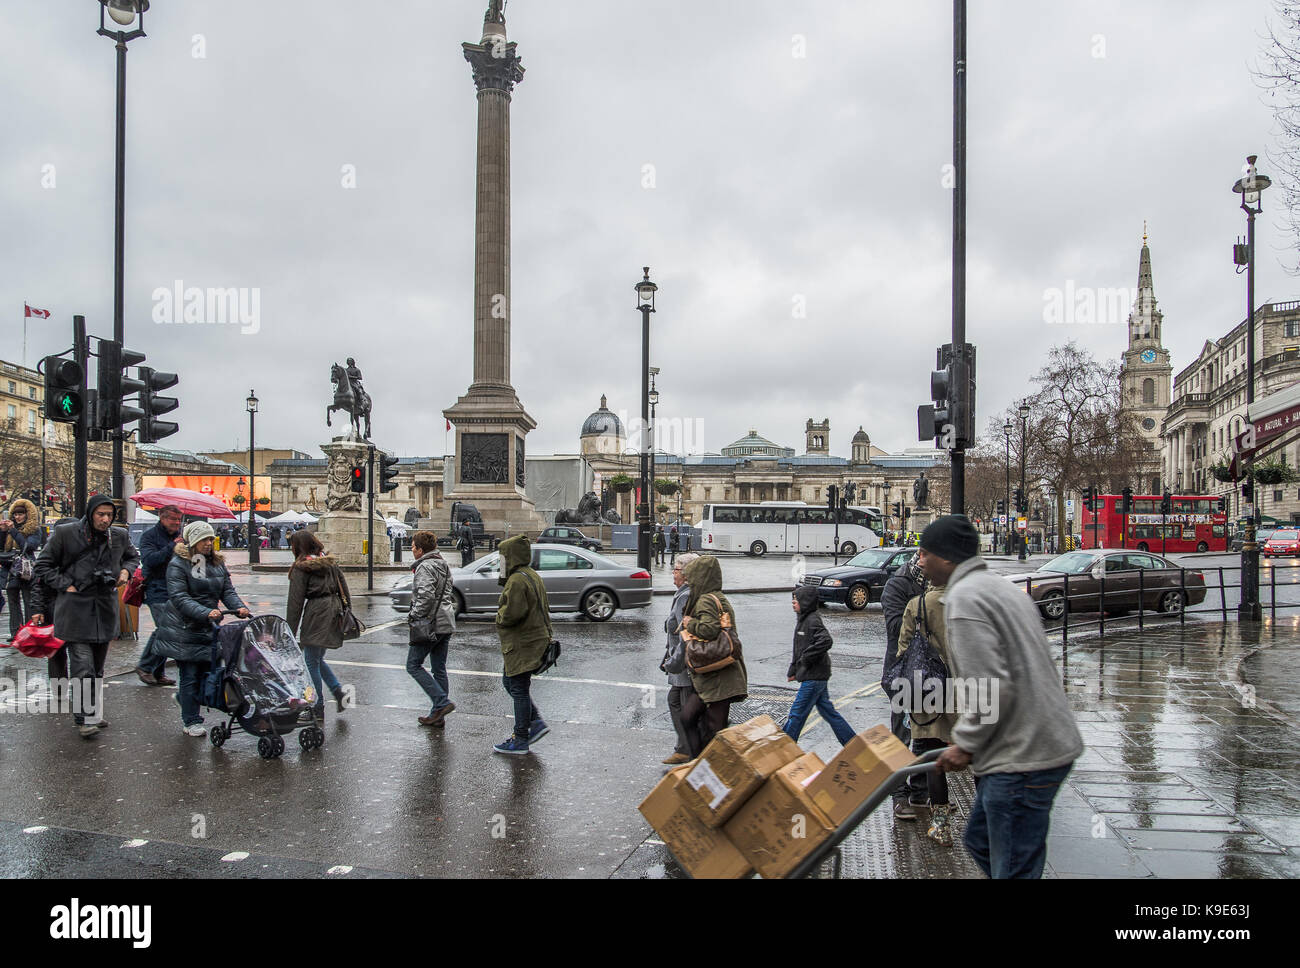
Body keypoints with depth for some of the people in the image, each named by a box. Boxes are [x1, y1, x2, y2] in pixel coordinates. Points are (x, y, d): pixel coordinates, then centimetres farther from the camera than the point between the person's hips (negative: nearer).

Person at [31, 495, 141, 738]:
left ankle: (95, 714, 21)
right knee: (82, 664, -10)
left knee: (98, 664, 12)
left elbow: (133, 556, 26)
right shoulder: (65, 533, -5)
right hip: (75, 607, -4)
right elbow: (43, 565, 2)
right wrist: (65, 585, -8)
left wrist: (126, 570, 5)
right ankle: (85, 718, -4)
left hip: (105, 607, 4)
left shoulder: (120, 536, 6)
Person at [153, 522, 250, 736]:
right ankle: (191, 722, 10)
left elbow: (228, 591, 7)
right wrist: (205, 613, -30)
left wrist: (239, 607, -14)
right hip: (183, 630, -6)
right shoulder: (178, 564, -9)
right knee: (190, 676, -1)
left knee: (207, 671, 8)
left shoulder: (217, 563, 12)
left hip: (208, 628, 6)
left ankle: (184, 697, 37)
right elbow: (179, 598, -18)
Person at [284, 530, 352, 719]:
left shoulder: (300, 568, -8)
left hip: (316, 614, -7)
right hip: (334, 610, 7)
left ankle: (318, 706, 6)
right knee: (318, 659, 19)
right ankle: (339, 691, 5)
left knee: (311, 662, 3)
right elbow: (343, 586, 13)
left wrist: (290, 630, -6)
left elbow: (295, 601, -9)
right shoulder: (330, 562, 12)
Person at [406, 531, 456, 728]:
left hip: (428, 625, -9)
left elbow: (426, 596, -25)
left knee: (413, 665, 1)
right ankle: (437, 715, 17)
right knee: (439, 669, 12)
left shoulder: (425, 567, -14)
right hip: (445, 625, 9)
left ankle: (442, 702, -9)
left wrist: (414, 616, -14)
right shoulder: (443, 564, 15)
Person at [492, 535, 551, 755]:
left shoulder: (516, 581, -19)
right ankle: (537, 722, 18)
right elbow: (545, 607, 19)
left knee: (518, 689, -1)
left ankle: (520, 740, 8)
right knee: (509, 681, 20)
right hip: (535, 640, 10)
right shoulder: (533, 576, 13)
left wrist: (500, 617, -8)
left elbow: (513, 613, -28)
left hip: (522, 646, -10)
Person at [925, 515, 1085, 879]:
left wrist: (966, 745, -9)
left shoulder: (964, 597, -15)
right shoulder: (1001, 586, 17)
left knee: (1014, 868, -3)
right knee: (980, 840, 22)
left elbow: (991, 688, -23)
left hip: (1021, 759, -11)